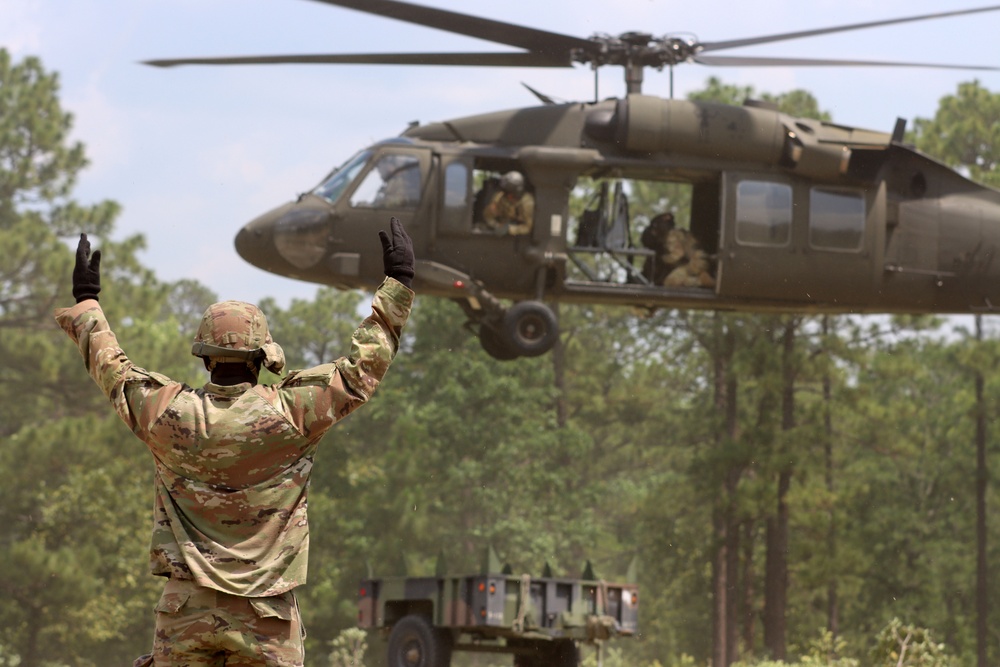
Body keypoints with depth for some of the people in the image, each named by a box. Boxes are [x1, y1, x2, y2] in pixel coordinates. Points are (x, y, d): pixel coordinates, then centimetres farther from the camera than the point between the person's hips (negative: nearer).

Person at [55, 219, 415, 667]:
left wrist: (86, 301, 34)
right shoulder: (289, 414, -7)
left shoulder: (169, 415, -1)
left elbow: (111, 369, 17)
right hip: (265, 616, -2)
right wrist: (397, 284, 12)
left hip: (186, 608, 2)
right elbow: (363, 367, 2)